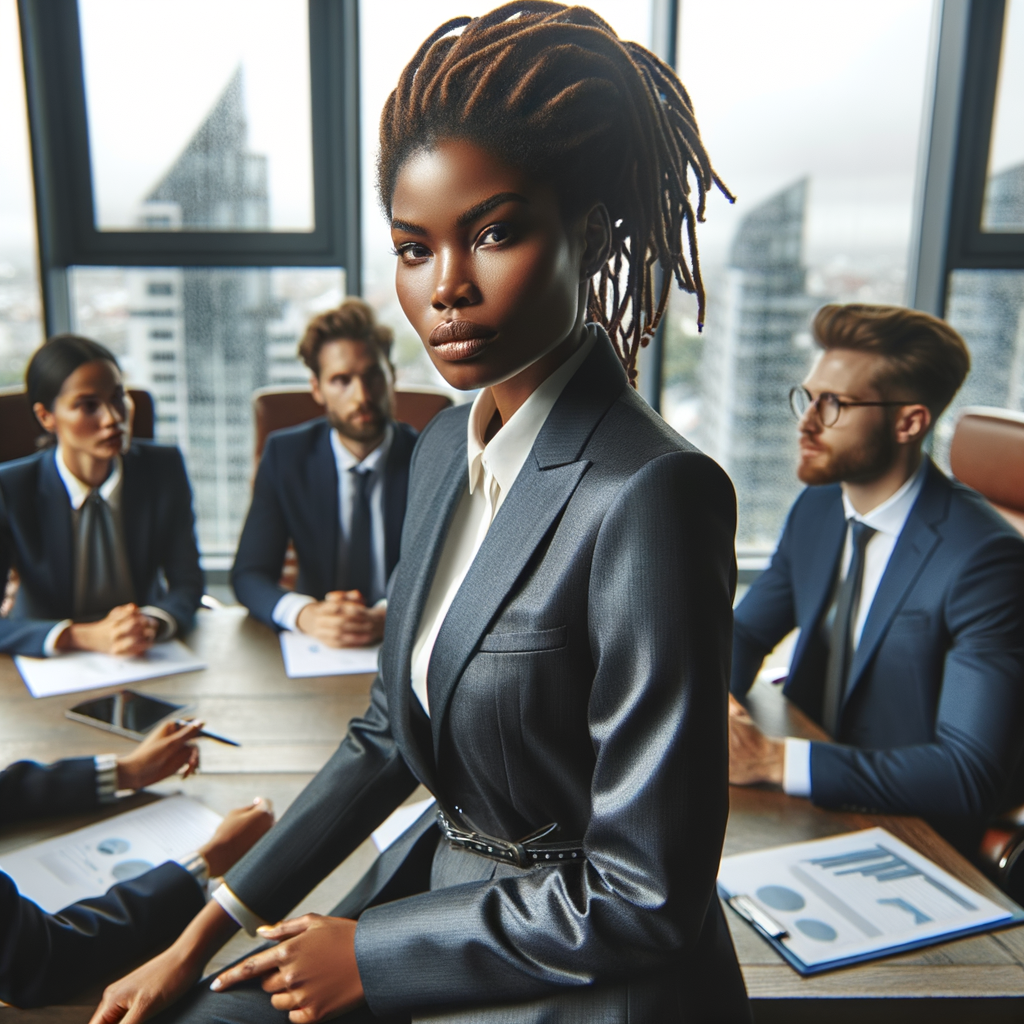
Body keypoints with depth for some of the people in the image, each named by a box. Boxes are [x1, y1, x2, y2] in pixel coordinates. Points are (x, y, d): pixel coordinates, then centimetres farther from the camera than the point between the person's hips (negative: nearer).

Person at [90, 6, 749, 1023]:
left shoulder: (651, 494, -27)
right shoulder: (446, 446, -2)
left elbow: (644, 899, -22)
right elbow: (389, 732, 6)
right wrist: (200, 938, 5)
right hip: (442, 888, 6)